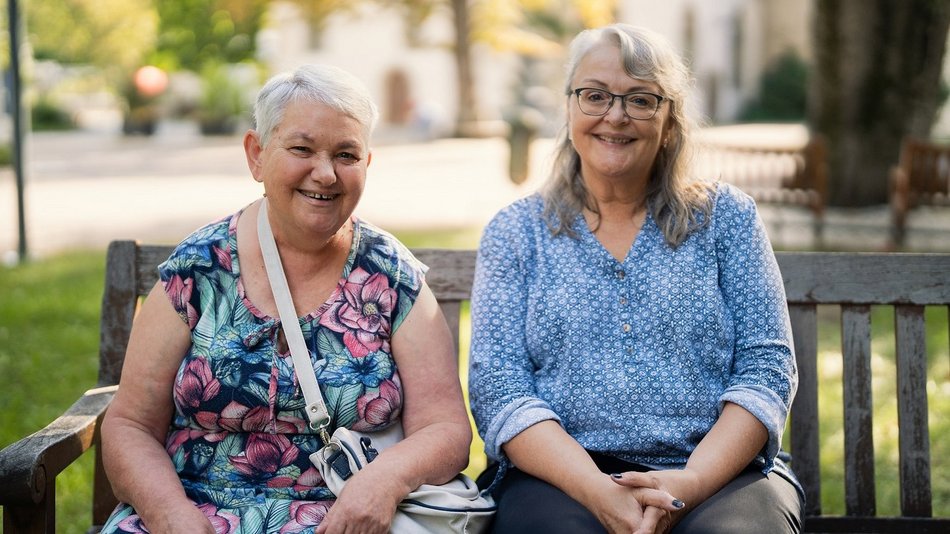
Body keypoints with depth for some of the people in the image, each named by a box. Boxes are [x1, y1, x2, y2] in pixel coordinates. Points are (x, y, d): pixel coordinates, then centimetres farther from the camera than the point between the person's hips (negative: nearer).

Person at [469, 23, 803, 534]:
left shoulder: (726, 216, 11)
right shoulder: (515, 232, 10)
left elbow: (767, 367, 3)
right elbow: (497, 386, -1)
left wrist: (690, 483, -15)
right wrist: (598, 492, -18)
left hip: (721, 473, 1)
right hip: (558, 479, 0)